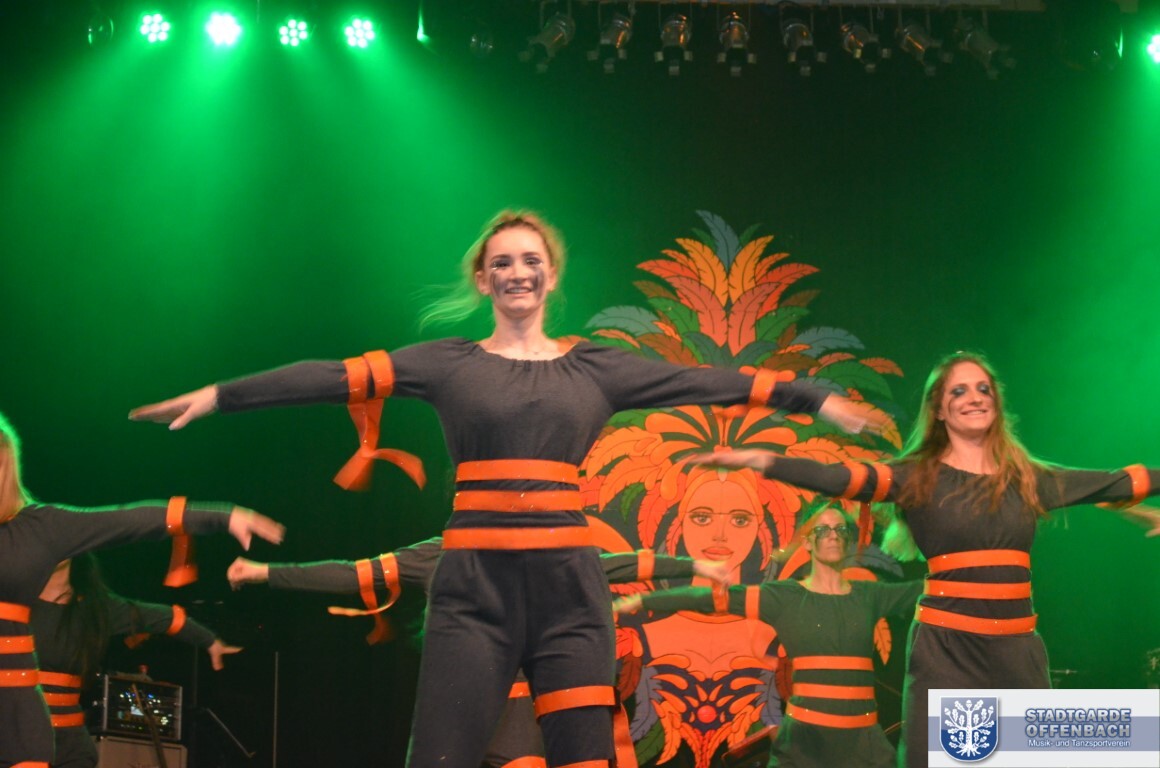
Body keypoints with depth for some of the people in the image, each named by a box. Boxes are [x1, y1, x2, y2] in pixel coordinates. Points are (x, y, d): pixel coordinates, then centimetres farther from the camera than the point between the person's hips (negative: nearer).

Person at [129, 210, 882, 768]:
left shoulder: (596, 367, 12)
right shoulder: (451, 363, 7)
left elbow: (706, 381, 9)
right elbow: (339, 376, 0)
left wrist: (816, 399, 7)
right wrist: (219, 396, -6)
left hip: (568, 585, 2)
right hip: (475, 586, -1)